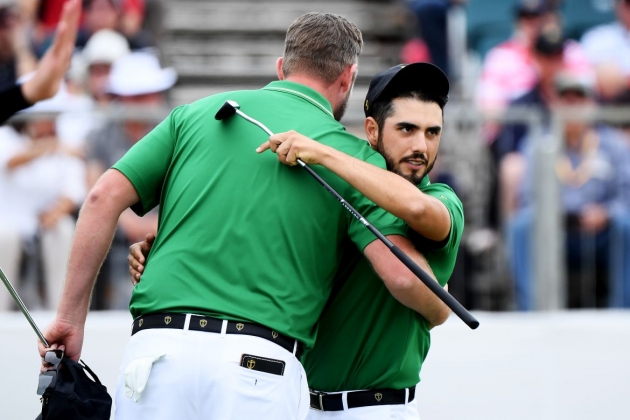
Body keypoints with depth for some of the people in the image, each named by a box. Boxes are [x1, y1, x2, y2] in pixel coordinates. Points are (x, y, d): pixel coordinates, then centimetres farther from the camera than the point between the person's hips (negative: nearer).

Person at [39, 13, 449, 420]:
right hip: (258, 367, -2)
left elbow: (105, 196, 9)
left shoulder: (197, 114, 17)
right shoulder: (352, 155, 8)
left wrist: (71, 316, 13)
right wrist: (438, 311, 21)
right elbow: (402, 276, -1)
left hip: (158, 344, 3)